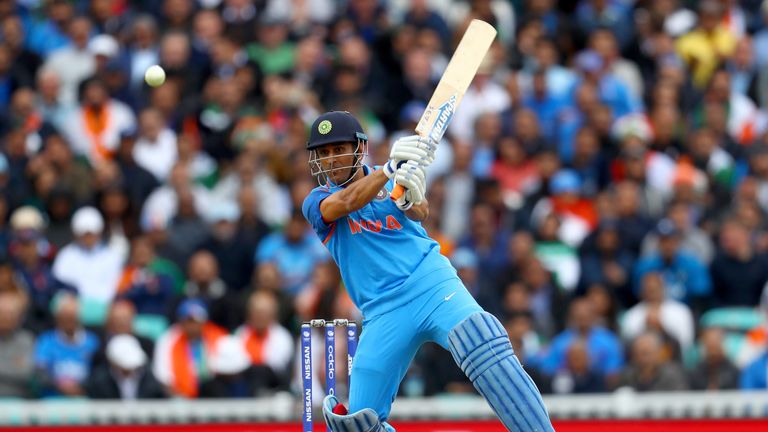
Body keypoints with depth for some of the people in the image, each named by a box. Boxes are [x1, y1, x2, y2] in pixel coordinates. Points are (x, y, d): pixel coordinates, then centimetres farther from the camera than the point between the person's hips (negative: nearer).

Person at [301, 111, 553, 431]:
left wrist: (409, 199, -33)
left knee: (480, 344, -31)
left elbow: (421, 213, -8)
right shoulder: (317, 201, 10)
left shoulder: (389, 182, 13)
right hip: (383, 311, 2)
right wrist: (391, 169, -28)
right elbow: (345, 204, -14)